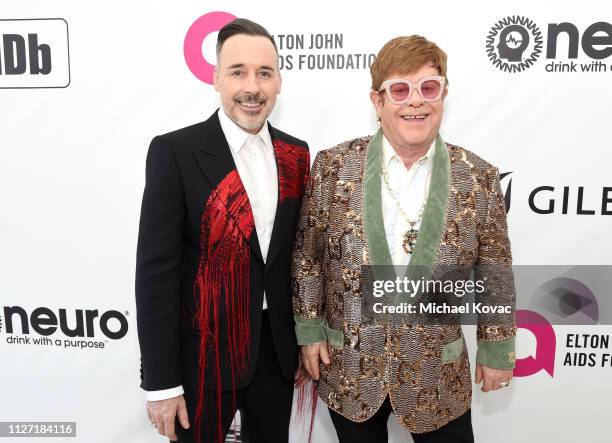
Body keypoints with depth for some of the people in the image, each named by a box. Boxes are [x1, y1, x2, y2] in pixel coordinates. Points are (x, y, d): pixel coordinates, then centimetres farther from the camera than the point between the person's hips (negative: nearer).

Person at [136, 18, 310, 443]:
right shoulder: (174, 152, -12)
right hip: (203, 355, -4)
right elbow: (156, 272, -13)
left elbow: (298, 255, 7)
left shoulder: (295, 153, 2)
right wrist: (161, 382, -12)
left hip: (277, 350, 5)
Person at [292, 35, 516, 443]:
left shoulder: (479, 177, -8)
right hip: (349, 370, 0)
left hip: (439, 376, 1)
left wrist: (497, 350, 5)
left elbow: (495, 276, 0)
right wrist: (309, 329, 0)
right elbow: (308, 256, -2)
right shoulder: (333, 166, -10)